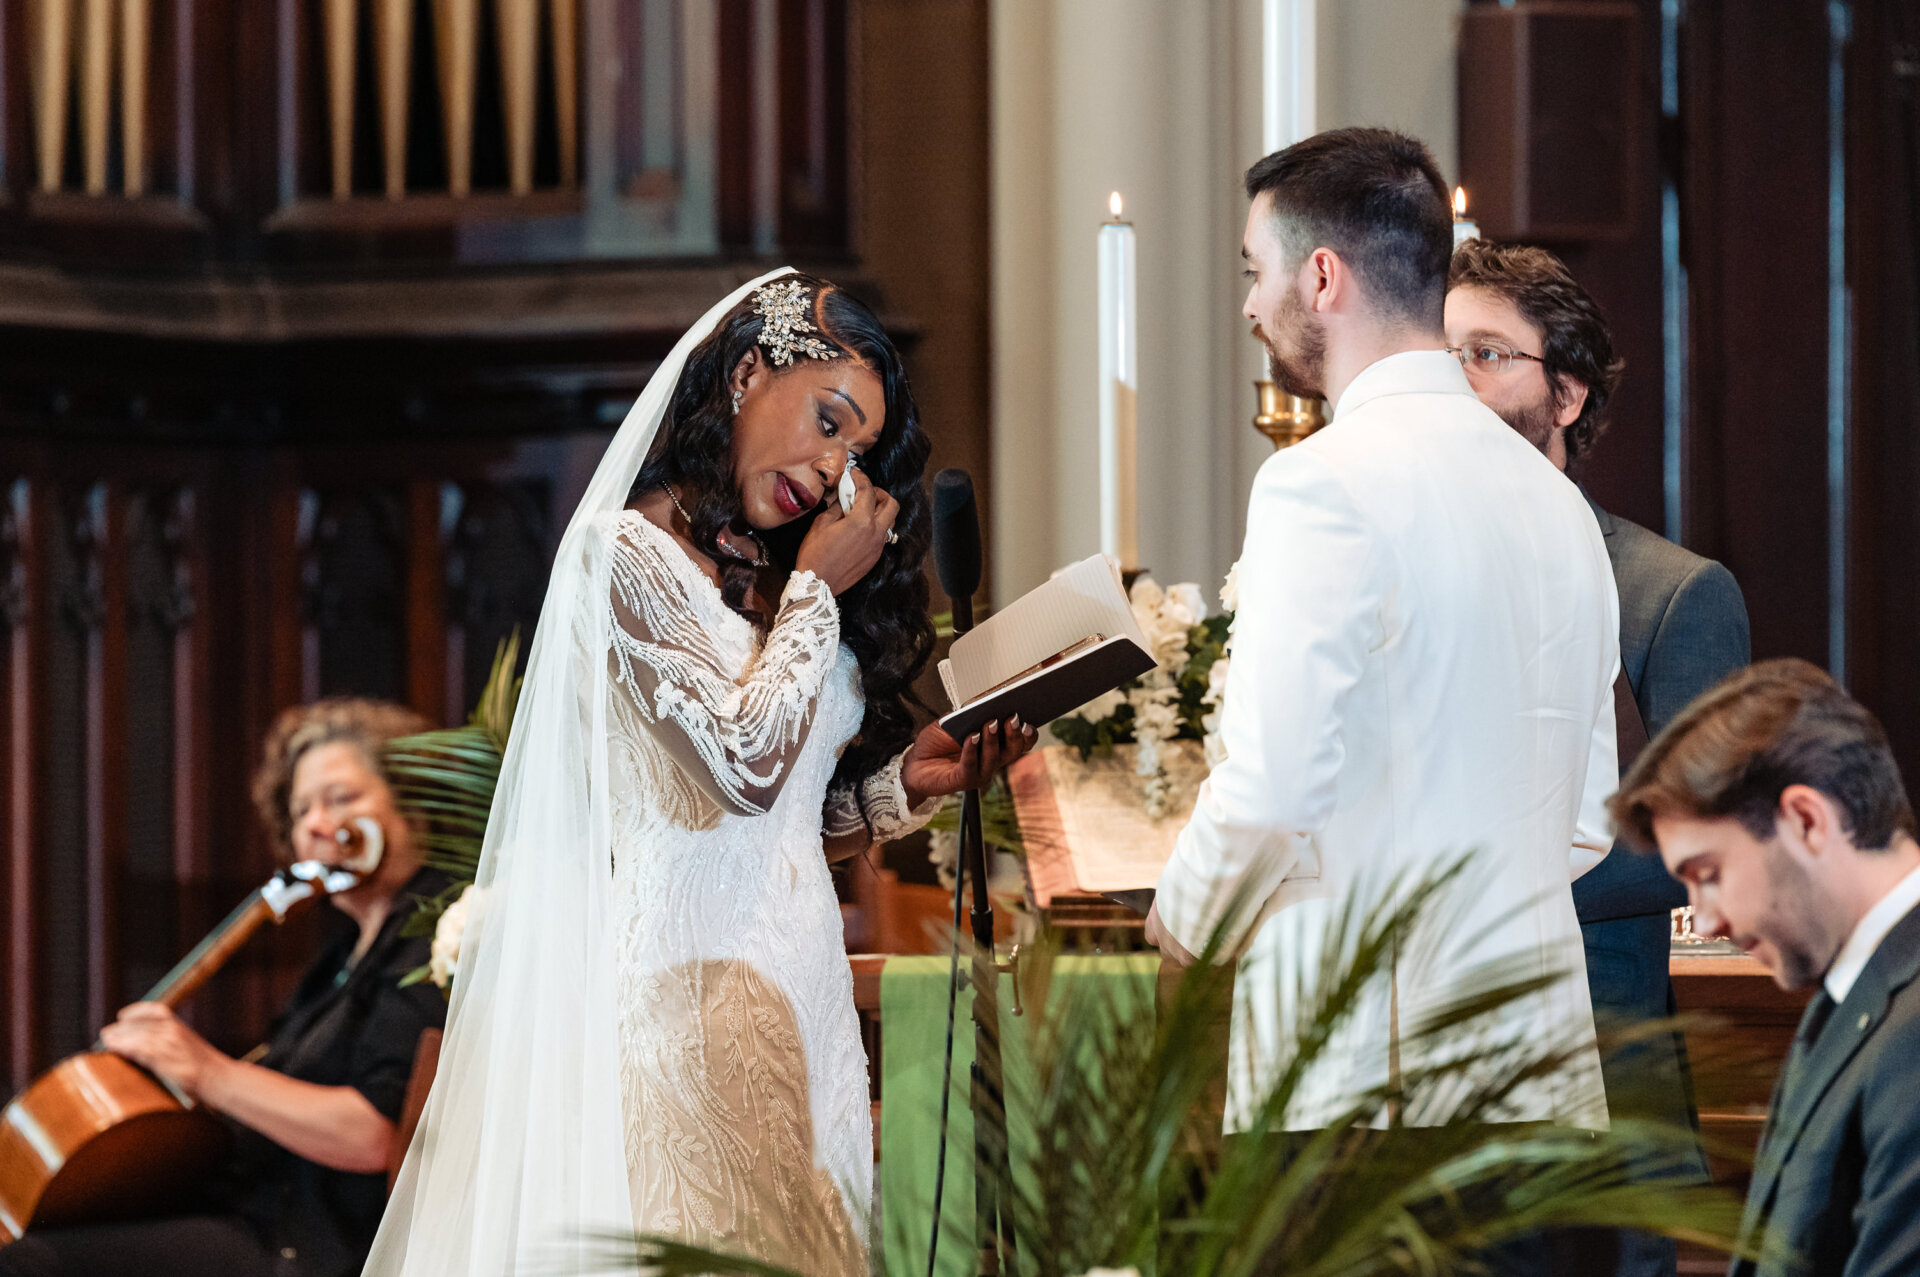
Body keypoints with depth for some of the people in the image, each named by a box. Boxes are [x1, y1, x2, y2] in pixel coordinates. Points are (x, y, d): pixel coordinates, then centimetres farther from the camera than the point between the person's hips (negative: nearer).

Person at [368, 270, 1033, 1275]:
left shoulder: (774, 577, 18)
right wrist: (817, 590, -6)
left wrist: (907, 782, 3)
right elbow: (744, 762, -17)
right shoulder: (628, 551, -6)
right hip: (690, 991, -8)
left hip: (799, 992, 8)